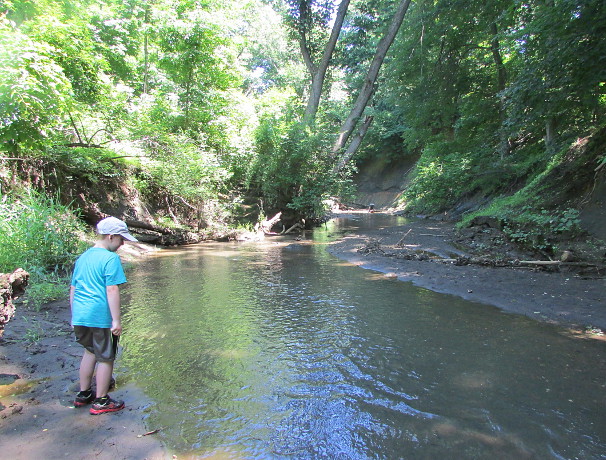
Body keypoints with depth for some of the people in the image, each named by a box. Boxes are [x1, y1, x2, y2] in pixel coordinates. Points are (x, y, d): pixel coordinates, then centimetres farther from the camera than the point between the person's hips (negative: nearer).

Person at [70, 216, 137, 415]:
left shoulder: (82, 257, 14)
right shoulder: (110, 258, -11)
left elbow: (73, 289, 19)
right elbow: (112, 290, -17)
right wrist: (116, 320, -15)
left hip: (79, 316, 8)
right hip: (99, 316, -8)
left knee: (90, 351, 25)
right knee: (106, 358, 7)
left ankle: (83, 394, 35)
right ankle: (101, 402, 18)